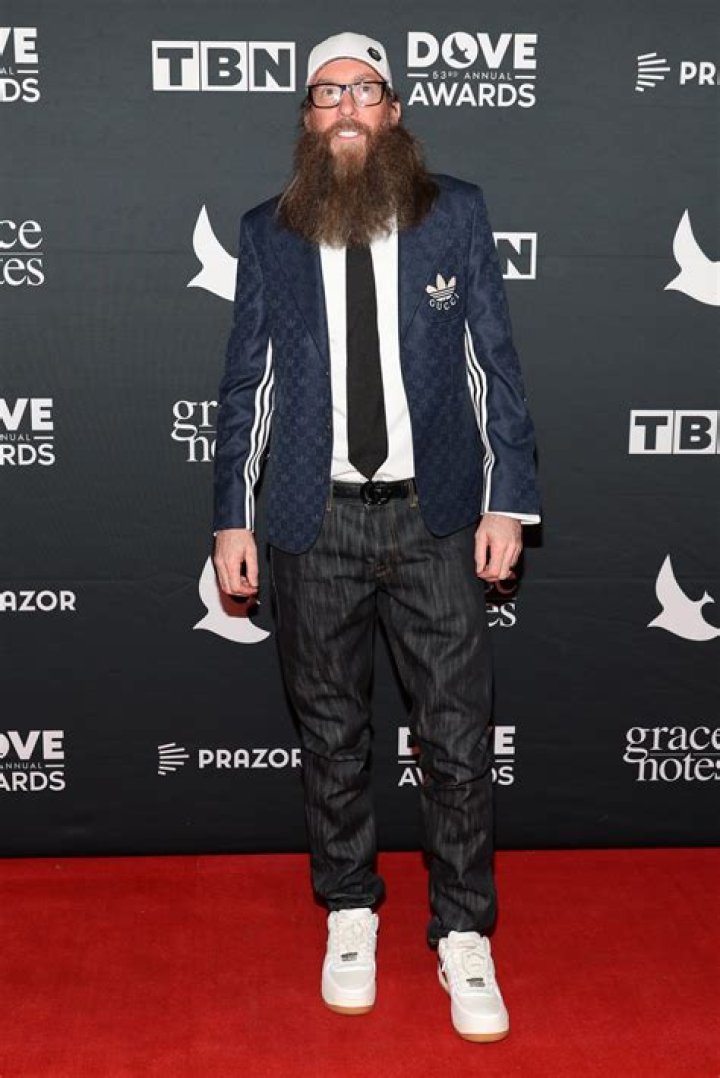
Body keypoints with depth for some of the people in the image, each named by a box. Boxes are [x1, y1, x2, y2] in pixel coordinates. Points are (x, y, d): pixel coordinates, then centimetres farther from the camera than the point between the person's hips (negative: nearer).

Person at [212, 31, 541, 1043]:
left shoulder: (457, 214, 3)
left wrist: (507, 502, -4)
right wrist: (231, 518, 4)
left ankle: (464, 938, 19)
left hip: (437, 515, -1)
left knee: (458, 733, 2)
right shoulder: (268, 233, 6)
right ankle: (350, 912, 31)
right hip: (316, 521, 1)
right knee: (330, 731, 11)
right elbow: (246, 382, 8)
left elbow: (496, 365, 2)